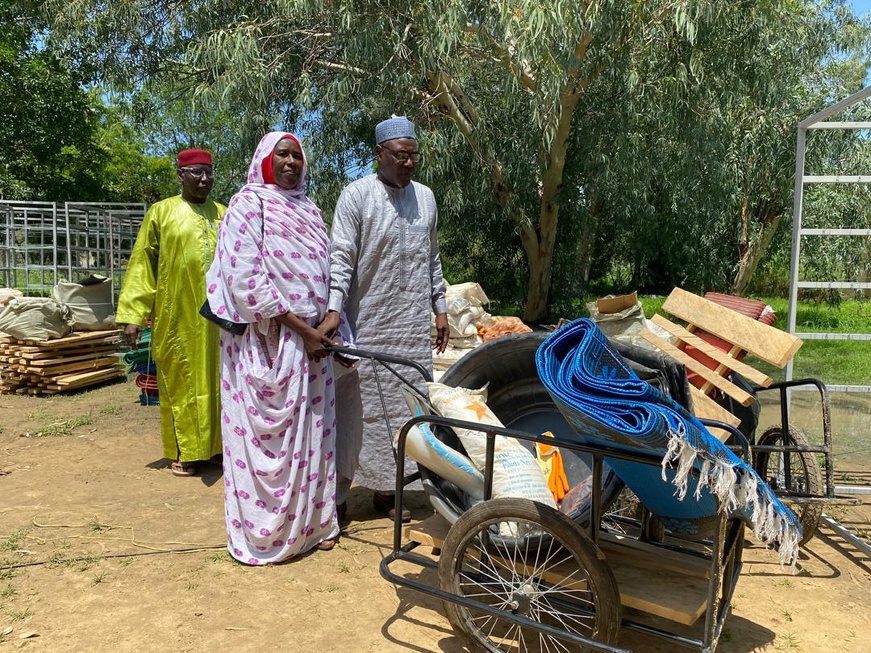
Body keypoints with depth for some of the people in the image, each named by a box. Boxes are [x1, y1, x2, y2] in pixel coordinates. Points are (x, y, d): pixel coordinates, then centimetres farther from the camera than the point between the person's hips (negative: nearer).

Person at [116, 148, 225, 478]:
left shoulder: (223, 214, 11)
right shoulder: (161, 212, 3)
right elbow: (142, 264, 0)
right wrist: (132, 314, -6)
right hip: (178, 317, -2)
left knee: (218, 382, 7)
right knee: (181, 382, 4)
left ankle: (217, 446, 20)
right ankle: (183, 453, 16)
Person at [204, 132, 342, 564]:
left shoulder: (307, 208, 15)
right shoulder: (248, 205, -6)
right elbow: (248, 281, -14)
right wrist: (300, 329, -15)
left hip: (312, 340, 6)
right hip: (267, 341, -6)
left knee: (310, 432, 11)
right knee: (270, 436, 1)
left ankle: (311, 521, 25)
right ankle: (265, 532, 16)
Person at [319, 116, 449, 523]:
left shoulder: (425, 197, 12)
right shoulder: (357, 195, -5)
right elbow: (341, 258, -10)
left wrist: (439, 308, 14)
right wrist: (334, 310, -21)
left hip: (414, 325, 5)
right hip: (368, 323, -5)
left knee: (404, 403, 8)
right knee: (356, 405, -1)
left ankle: (387, 489, 20)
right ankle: (338, 491, 12)